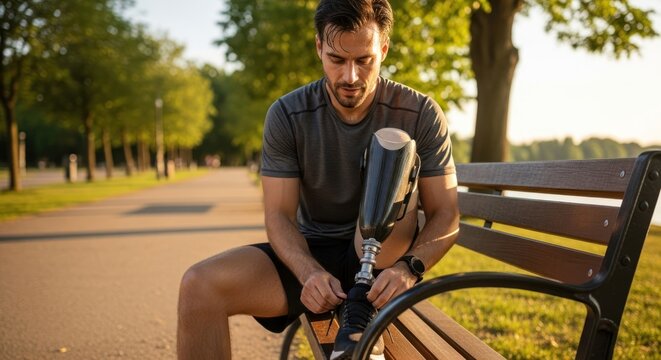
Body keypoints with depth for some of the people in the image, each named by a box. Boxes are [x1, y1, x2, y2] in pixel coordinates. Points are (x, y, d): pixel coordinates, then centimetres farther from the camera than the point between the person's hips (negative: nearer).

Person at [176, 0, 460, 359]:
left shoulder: (420, 114, -10)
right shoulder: (287, 115, -8)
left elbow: (446, 215, -9)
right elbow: (279, 215, -10)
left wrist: (410, 266, -30)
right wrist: (309, 272, -30)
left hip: (382, 258, 0)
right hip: (311, 255, 1)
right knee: (198, 285, -24)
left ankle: (363, 317, -22)